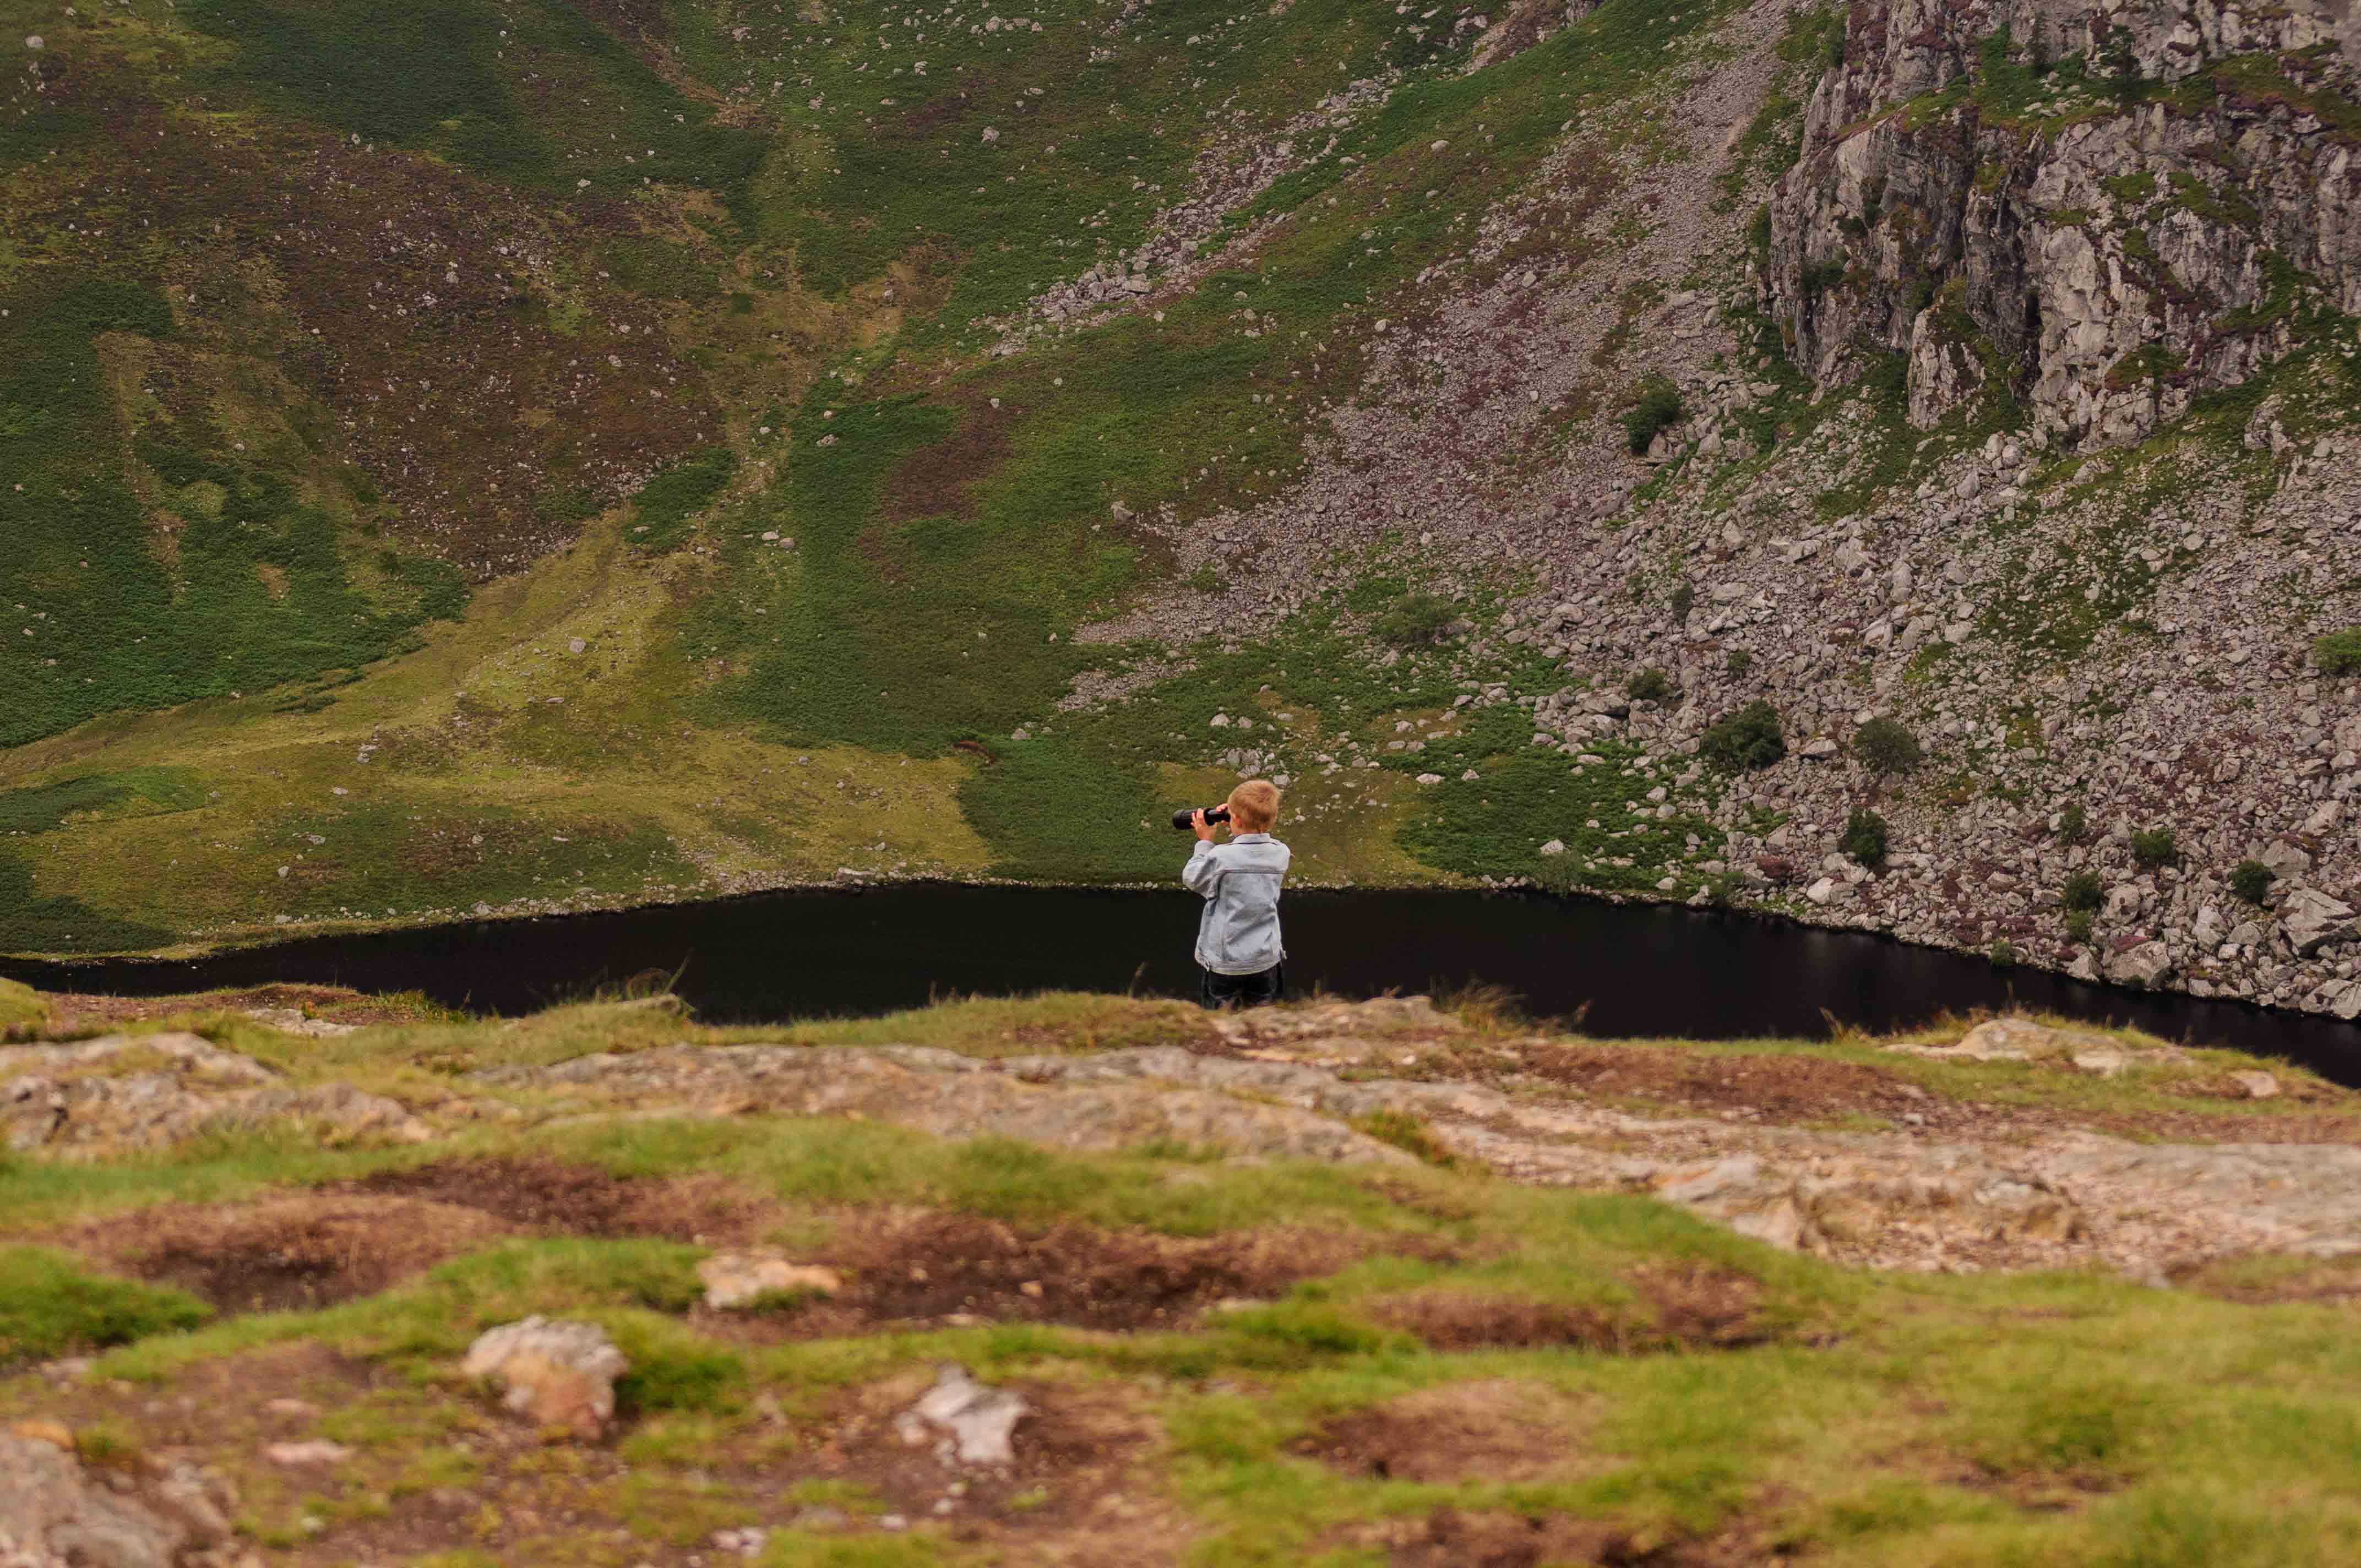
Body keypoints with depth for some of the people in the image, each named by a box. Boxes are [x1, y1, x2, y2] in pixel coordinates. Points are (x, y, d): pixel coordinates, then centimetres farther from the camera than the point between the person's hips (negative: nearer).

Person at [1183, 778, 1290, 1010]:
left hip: (1225, 961, -4)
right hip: (1266, 960, 4)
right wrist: (1237, 835, 7)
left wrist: (1205, 841, 4)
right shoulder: (1280, 854, -6)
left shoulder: (1221, 857, -20)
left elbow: (1193, 879, -3)